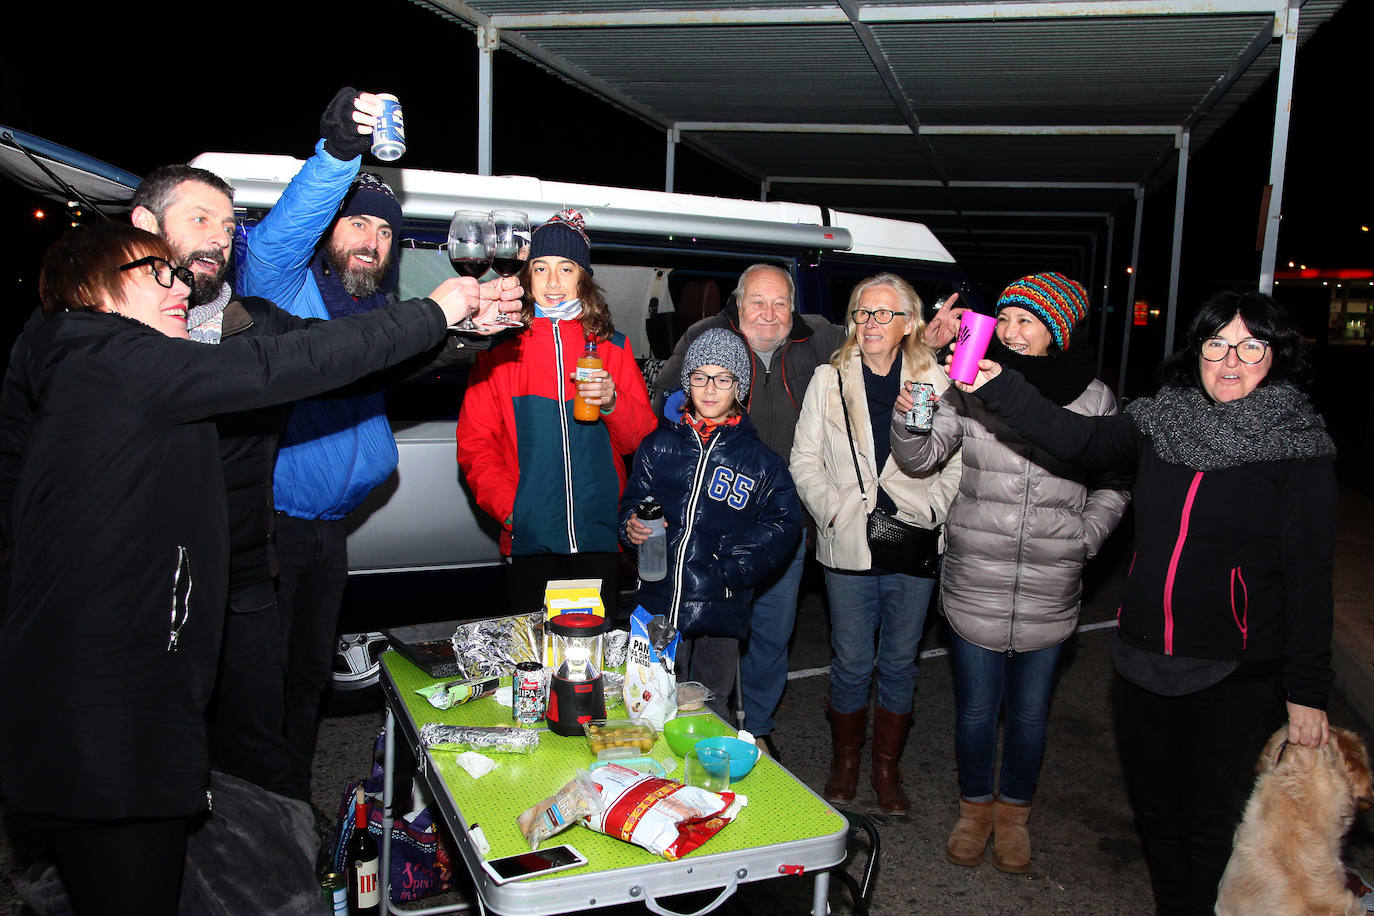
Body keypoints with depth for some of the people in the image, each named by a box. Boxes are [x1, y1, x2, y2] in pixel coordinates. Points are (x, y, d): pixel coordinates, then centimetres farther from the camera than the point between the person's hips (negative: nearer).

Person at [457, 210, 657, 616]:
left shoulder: (612, 348, 9)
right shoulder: (501, 349, 5)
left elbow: (643, 438, 6)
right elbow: (475, 442, 3)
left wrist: (612, 403, -13)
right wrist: (507, 506, -9)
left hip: (600, 536, 1)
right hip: (529, 539, -1)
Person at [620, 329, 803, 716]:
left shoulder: (759, 459, 1)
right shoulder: (659, 446, 6)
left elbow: (782, 525, -4)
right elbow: (633, 501, 13)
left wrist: (729, 570, -15)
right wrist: (633, 525, -11)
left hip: (720, 610, -1)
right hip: (659, 601, 2)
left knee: (712, 708, 12)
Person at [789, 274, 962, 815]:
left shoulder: (936, 382, 1)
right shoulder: (829, 380, 3)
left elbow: (959, 461, 3)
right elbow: (805, 459, 4)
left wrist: (931, 511, -9)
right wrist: (833, 509, -8)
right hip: (848, 548, 0)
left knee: (899, 664, 12)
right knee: (851, 665, 9)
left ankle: (887, 770, 30)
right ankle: (844, 763, 30)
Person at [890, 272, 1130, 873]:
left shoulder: (1093, 398, -2)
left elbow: (1113, 484, 9)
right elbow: (922, 456, -8)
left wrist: (1082, 540, -1)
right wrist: (910, 421, -28)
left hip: (1048, 593, 1)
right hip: (974, 586, 0)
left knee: (1029, 712, 16)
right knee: (975, 707, 13)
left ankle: (1013, 812, 40)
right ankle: (975, 806, 38)